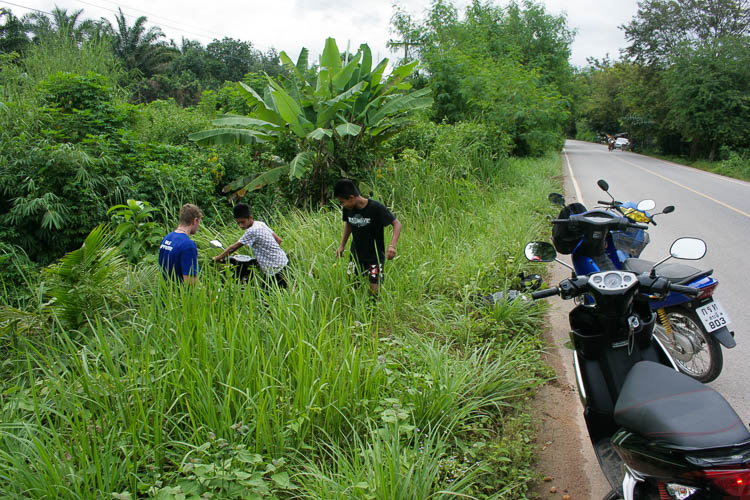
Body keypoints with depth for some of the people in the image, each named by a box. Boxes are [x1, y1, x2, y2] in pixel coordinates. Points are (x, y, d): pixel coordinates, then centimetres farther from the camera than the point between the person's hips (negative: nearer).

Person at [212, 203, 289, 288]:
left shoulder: (252, 231, -19)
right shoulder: (261, 224, 6)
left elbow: (233, 248, -13)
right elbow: (278, 240, 11)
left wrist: (217, 258, -2)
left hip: (276, 269, -9)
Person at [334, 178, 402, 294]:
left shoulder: (376, 207, -23)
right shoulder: (347, 209, -8)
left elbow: (397, 224, -19)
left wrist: (392, 245, -34)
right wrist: (342, 245, 8)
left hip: (375, 256, -4)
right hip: (356, 255, 5)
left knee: (375, 289, -9)